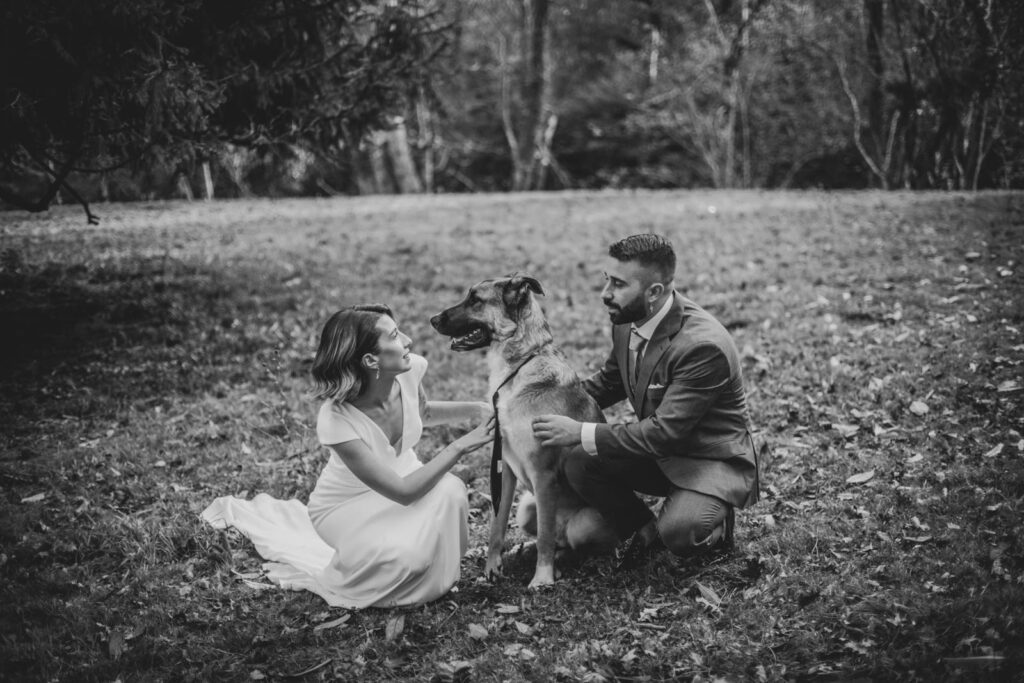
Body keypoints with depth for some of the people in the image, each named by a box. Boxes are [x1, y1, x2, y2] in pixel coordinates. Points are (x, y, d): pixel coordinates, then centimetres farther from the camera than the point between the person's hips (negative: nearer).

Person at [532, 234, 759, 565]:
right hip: (660, 451, 7)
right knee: (577, 465, -14)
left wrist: (581, 433, -29)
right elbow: (610, 380, 13)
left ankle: (714, 524, 4)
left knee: (678, 533, -33)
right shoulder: (627, 322, -6)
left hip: (715, 460, -7)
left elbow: (665, 431, -31)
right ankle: (645, 531, 9)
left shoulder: (703, 346, -31)